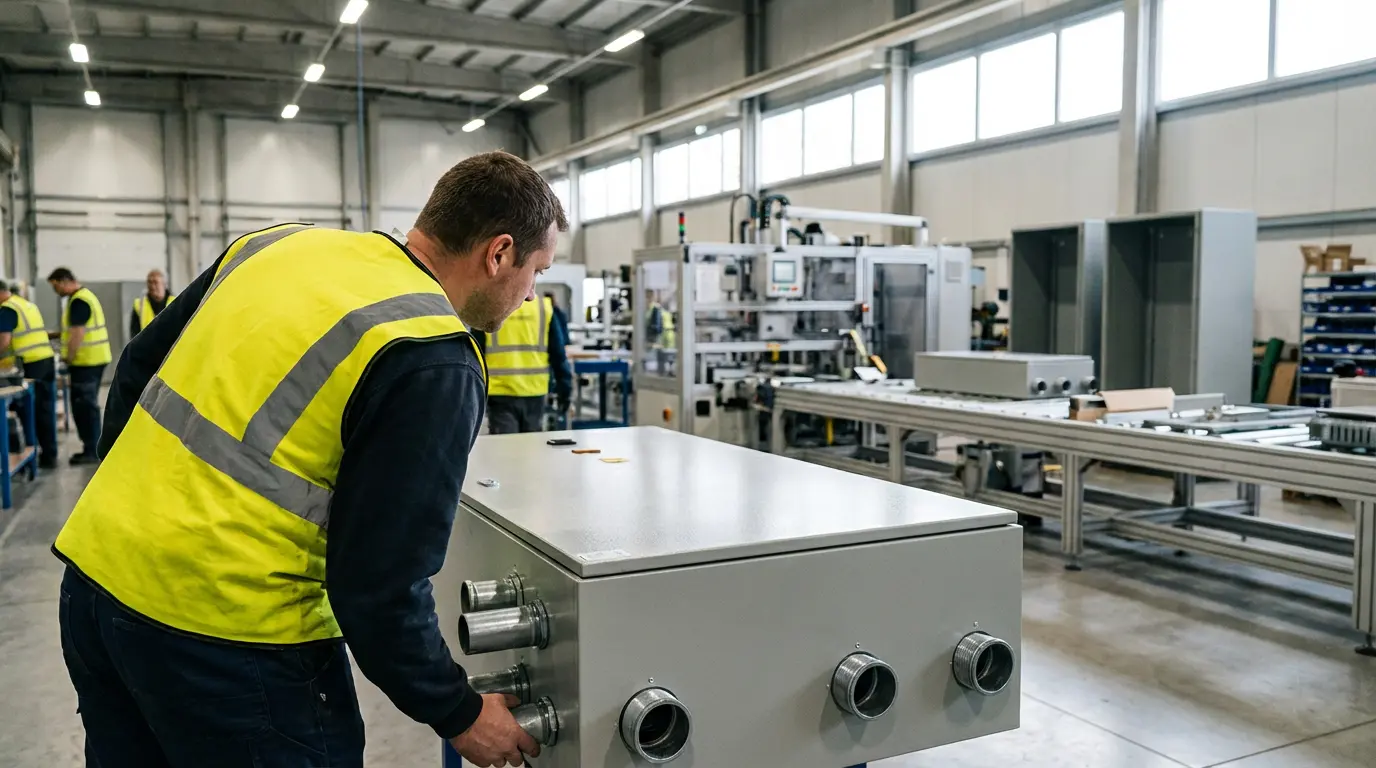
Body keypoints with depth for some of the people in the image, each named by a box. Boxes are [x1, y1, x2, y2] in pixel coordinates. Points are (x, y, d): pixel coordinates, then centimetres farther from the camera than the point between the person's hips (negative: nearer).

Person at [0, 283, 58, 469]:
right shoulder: (29, 304, 17)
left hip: (31, 364, -7)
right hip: (47, 359, 7)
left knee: (31, 411, 1)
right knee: (46, 410, 10)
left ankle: (32, 454, 7)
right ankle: (49, 455, 14)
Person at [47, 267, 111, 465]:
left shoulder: (78, 301, -16)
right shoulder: (85, 295, 16)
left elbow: (78, 333, -21)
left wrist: (68, 359, -12)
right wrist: (58, 334, 22)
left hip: (86, 361, -10)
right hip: (94, 359, 10)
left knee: (84, 406, -6)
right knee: (89, 405, 14)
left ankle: (91, 451, -2)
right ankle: (92, 448, 20)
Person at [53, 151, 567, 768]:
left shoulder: (277, 243, 6)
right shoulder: (436, 368, -16)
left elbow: (138, 366, 15)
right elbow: (379, 587, -16)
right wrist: (460, 716, -3)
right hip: (227, 628, -7)